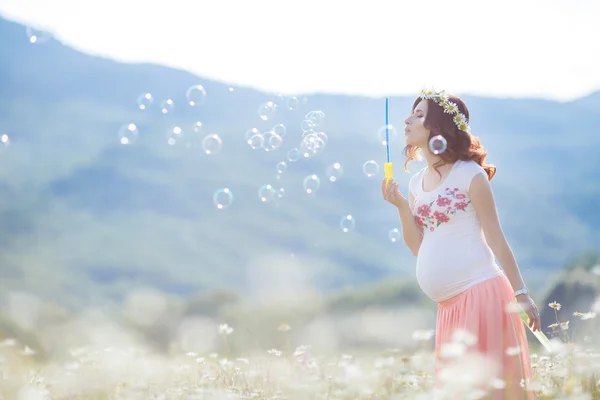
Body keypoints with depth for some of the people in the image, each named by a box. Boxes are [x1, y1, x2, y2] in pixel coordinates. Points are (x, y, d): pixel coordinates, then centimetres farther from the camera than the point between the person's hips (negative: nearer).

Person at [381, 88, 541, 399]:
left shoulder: (470, 174, -6)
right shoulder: (417, 181, 13)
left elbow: (495, 238, -5)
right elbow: (418, 246, 10)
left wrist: (521, 293, -5)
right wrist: (400, 205, -3)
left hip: (480, 294, -7)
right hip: (449, 304, 7)